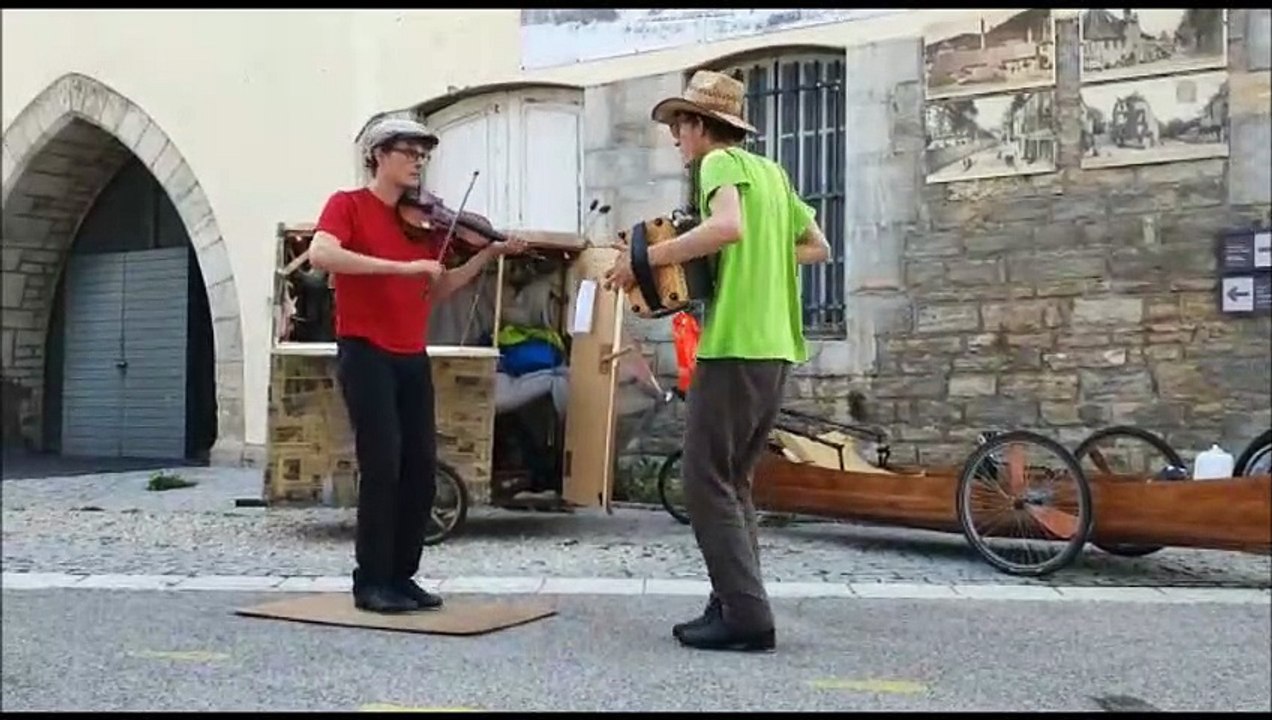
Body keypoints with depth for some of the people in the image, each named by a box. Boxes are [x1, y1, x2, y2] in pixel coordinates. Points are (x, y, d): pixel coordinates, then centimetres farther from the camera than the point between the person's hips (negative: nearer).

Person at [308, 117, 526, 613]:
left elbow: (437, 291, 14)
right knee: (382, 465, -10)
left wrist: (488, 255, 3)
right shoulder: (348, 204, -2)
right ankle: (371, 582, 2)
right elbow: (321, 255, -22)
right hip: (365, 352, -6)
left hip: (413, 357, 6)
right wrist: (402, 266, -26)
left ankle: (401, 576, 17)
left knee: (421, 468, 5)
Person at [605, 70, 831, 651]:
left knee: (707, 482, -4)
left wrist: (647, 257, -19)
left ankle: (747, 617, -4)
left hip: (735, 345, -9)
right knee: (733, 481, 15)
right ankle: (732, 606, 16)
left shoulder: (720, 162, -5)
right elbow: (817, 248, 23)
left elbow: (727, 226, -26)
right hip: (774, 346, 9)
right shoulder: (770, 171, 19)